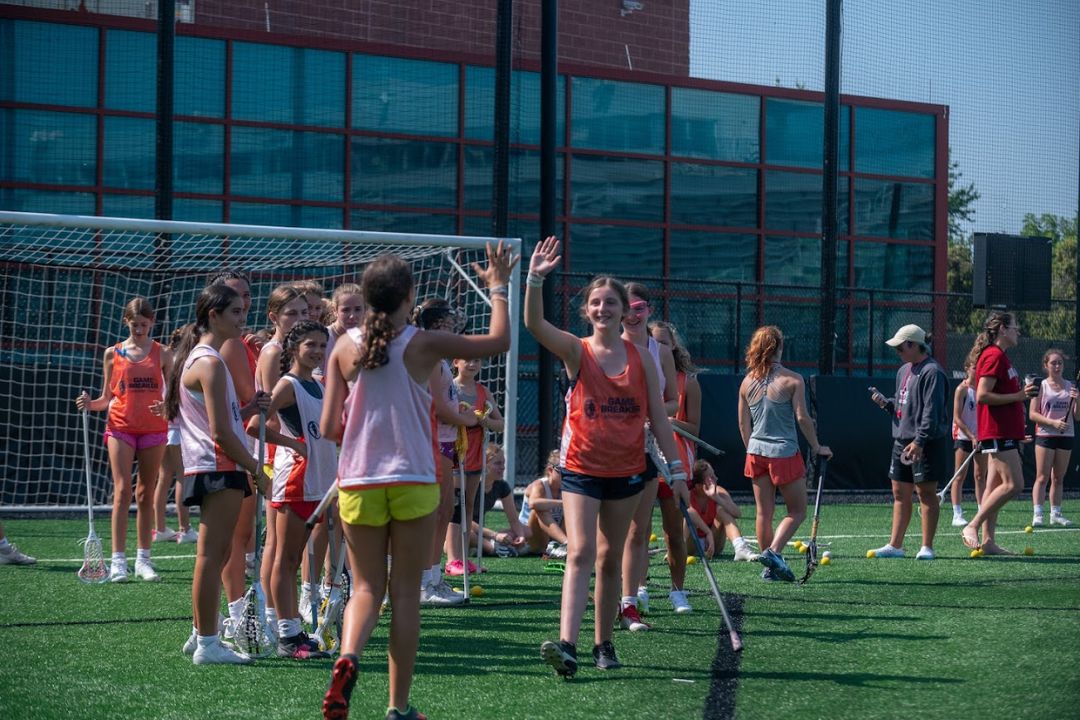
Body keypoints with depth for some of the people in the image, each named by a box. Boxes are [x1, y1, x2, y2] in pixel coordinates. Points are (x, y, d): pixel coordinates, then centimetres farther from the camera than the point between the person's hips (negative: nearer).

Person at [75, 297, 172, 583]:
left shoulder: (162, 354, 6)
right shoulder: (113, 354, 7)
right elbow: (107, 398, 11)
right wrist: (90, 403, -9)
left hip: (153, 428, 1)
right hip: (121, 427, -1)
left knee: (146, 494, 6)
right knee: (122, 490, -10)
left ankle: (143, 559, 13)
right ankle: (118, 560, -11)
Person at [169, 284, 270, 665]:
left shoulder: (199, 358, 18)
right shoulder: (210, 363, -14)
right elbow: (220, 431, -18)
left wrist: (247, 409, 6)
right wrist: (257, 470, -12)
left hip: (212, 468, 10)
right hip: (219, 468, -10)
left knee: (215, 555, 16)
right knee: (212, 555, -7)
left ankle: (201, 634, 23)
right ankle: (207, 644, -6)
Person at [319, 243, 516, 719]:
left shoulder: (345, 348, 0)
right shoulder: (423, 345, -7)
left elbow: (329, 427, -1)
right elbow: (499, 340, 3)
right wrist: (499, 288, 16)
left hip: (358, 483, 2)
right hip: (413, 483, -2)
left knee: (366, 587, 11)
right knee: (406, 593, 7)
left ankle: (348, 656, -20)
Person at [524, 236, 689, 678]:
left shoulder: (641, 359, 4)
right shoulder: (576, 351, -2)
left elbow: (658, 418, 6)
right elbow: (535, 324, -20)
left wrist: (676, 469, 3)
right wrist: (535, 280, -35)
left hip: (626, 471, 3)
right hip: (580, 469, -3)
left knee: (610, 559, 10)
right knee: (580, 553, -15)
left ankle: (604, 644, 19)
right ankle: (567, 645, -25)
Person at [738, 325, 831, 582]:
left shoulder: (747, 382, 4)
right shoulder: (792, 380, -10)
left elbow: (743, 423, 7)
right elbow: (802, 418, -12)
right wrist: (816, 447, 0)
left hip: (756, 453, 5)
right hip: (784, 453, -5)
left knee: (764, 512, 11)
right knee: (797, 511, 6)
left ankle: (770, 567, 13)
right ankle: (773, 551, -14)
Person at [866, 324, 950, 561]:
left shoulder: (932, 372, -13)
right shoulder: (903, 371, 16)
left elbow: (931, 411, -19)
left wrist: (919, 441, -24)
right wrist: (886, 403, 5)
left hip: (925, 443, -9)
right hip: (902, 440, 9)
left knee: (926, 492, -2)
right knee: (900, 493, 9)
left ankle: (927, 547, 3)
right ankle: (895, 545, 13)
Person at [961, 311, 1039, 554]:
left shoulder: (999, 356, 19)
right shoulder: (994, 356, -13)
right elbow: (982, 395, -20)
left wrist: (1022, 392, 13)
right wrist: (1019, 396, -18)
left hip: (1002, 433, 11)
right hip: (998, 433, -11)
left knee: (996, 486, 8)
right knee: (1013, 484, -14)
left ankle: (988, 541, 8)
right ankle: (972, 527, -10)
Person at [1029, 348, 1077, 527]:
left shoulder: (1070, 387, 9)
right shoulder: (1041, 386, 0)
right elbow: (1032, 414, -5)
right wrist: (1053, 422, -18)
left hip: (1066, 436, 4)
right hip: (1045, 435, -3)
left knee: (1058, 478, 8)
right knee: (1042, 477, -7)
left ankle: (1056, 514, 14)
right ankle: (1037, 515, -9)